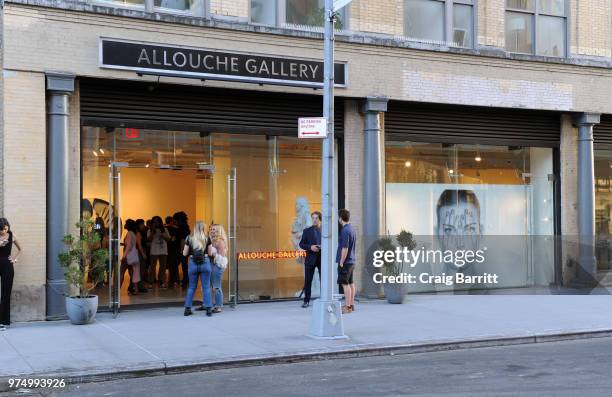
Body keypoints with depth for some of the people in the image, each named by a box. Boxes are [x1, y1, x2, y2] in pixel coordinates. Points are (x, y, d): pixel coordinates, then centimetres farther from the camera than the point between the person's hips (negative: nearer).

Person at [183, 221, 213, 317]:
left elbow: (184, 253, 2)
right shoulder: (207, 238, -1)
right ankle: (208, 309, 3)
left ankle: (187, 309, 14)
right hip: (205, 263, -1)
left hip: (193, 263, 1)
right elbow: (210, 253, 1)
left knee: (192, 287, 12)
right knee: (206, 287, 5)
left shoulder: (190, 238, -1)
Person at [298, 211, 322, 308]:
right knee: (307, 281, 2)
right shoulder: (307, 231, 5)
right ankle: (306, 301, 10)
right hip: (310, 259, 0)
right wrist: (310, 247, -13)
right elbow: (301, 244, 4)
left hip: (322, 259, 0)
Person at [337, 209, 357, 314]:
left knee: (345, 284, -5)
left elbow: (345, 249, -21)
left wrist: (341, 262, -15)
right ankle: (351, 304, 20)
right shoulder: (352, 229, 10)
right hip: (351, 261, 9)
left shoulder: (345, 231, -18)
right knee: (350, 283, 13)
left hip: (345, 262, -9)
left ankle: (347, 306, -3)